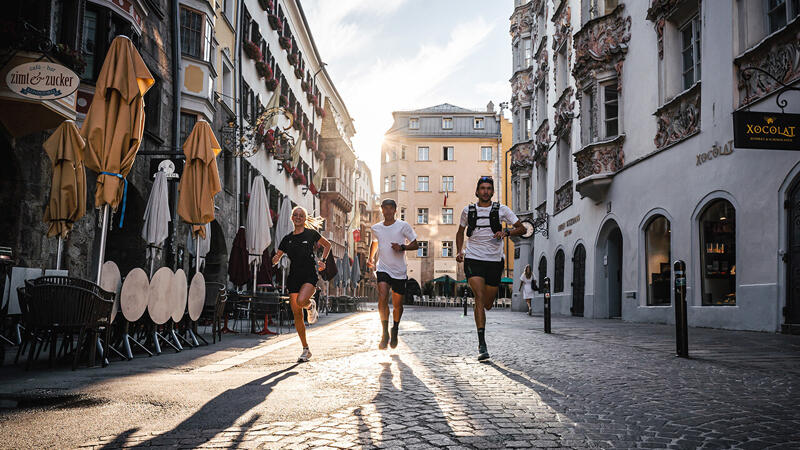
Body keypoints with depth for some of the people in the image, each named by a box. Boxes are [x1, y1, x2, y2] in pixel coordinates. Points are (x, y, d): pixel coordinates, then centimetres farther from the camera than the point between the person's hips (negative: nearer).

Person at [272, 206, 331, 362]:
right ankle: (306, 350, 11)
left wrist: (322, 261, 6)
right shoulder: (287, 238, 12)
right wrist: (272, 261, -7)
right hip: (294, 277, 4)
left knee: (301, 301, -31)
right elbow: (277, 257, 15)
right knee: (297, 315, 1)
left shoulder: (311, 234, 3)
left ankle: (311, 305, 8)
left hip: (310, 275, -4)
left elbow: (327, 245, 17)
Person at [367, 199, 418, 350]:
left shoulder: (403, 226, -2)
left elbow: (415, 245, 2)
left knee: (397, 304, 5)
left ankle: (395, 330, 32)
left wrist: (402, 247, -15)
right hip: (383, 268, 1)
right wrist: (371, 258, 19)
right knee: (382, 298, -22)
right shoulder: (376, 228, 8)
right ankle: (385, 333, -15)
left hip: (399, 271, -1)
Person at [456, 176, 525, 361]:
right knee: (479, 297, -18)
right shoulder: (468, 210, 7)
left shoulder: (502, 210, 3)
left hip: (494, 261, 1)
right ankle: (482, 345, -18)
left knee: (487, 304, 7)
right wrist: (459, 251, 6)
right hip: (473, 259, -1)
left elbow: (521, 228, 2)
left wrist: (506, 232, -18)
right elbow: (460, 232, 22)